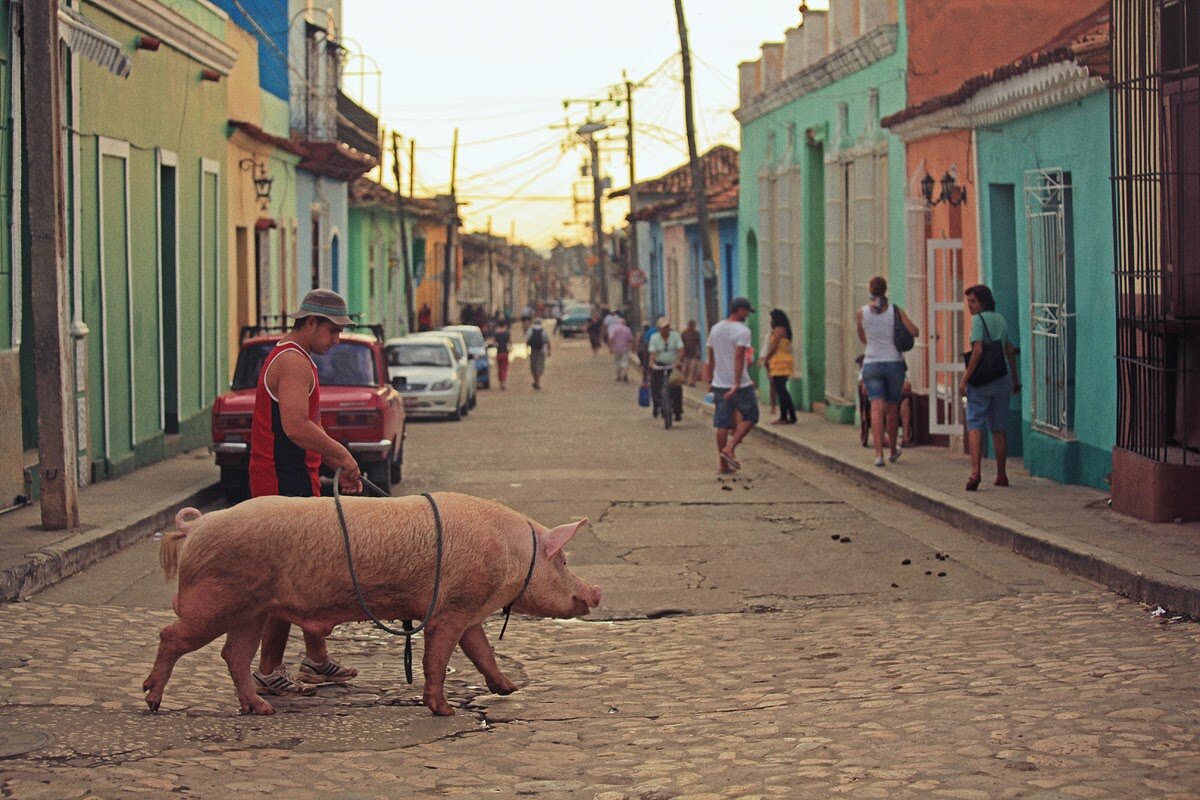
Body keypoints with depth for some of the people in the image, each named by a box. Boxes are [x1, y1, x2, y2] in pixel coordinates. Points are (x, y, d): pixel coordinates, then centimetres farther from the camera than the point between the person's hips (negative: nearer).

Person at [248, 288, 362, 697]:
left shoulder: (287, 357, 20)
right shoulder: (294, 363, -15)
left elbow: (308, 426, 26)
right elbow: (297, 428, -28)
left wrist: (339, 465, 18)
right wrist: (342, 454, -17)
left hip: (292, 479, 11)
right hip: (287, 483, -11)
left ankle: (317, 659, 25)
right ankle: (269, 671, -3)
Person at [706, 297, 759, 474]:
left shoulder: (715, 329, 12)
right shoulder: (742, 331, -12)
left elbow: (711, 358, 17)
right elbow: (739, 357, -22)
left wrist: (710, 381, 23)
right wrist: (737, 384, -26)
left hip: (719, 385, 7)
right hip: (740, 385, -7)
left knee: (722, 424, 7)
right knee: (750, 417, 9)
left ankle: (723, 464, 9)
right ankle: (730, 449, -4)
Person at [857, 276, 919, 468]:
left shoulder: (861, 313, 0)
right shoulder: (895, 311, -3)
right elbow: (915, 331, -8)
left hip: (872, 364, -1)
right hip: (894, 363, 1)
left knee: (877, 409, -8)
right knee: (892, 409, 16)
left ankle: (879, 454, -22)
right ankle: (893, 450, 32)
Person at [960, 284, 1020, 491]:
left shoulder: (979, 320, -9)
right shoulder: (1001, 320, 12)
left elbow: (978, 351, -18)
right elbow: (1010, 351, 17)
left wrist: (965, 378, -15)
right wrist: (1015, 380, 24)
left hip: (982, 379, -6)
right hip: (1002, 378, 6)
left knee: (974, 425, -8)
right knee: (998, 428, 13)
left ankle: (975, 472, -23)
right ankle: (1001, 476, 16)